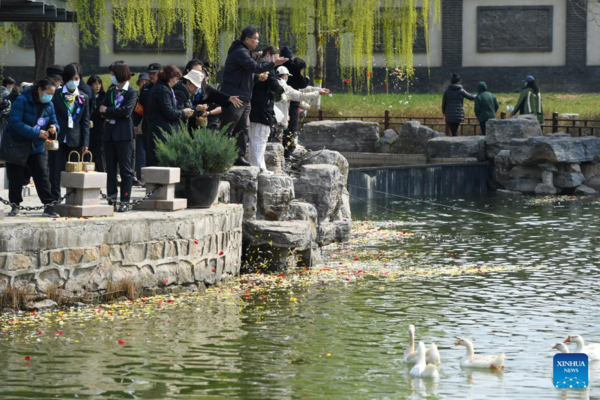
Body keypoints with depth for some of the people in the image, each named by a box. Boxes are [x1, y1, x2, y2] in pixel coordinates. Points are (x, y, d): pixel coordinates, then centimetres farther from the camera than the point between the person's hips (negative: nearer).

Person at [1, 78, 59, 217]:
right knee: (15, 177, 3)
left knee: (42, 175, -4)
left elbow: (54, 123, 8)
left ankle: (48, 205, -2)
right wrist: (36, 133, -30)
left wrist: (54, 128, -19)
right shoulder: (22, 101, -17)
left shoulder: (49, 105, 1)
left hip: (36, 147, 4)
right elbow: (15, 122, -25)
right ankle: (15, 205, 14)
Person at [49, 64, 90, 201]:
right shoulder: (56, 95, 3)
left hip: (75, 140, 2)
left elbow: (85, 122, 8)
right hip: (57, 139, -2)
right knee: (56, 173, -1)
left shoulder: (83, 98, 9)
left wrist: (85, 143, 0)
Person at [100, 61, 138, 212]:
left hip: (124, 135, -6)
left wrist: (108, 111, -5)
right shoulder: (110, 91, 14)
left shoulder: (131, 92, -2)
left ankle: (125, 202, 0)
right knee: (110, 170, 7)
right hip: (110, 134, 6)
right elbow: (103, 111, 4)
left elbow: (126, 111, -16)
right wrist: (117, 113, -11)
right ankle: (111, 200, 11)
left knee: (126, 170, -2)